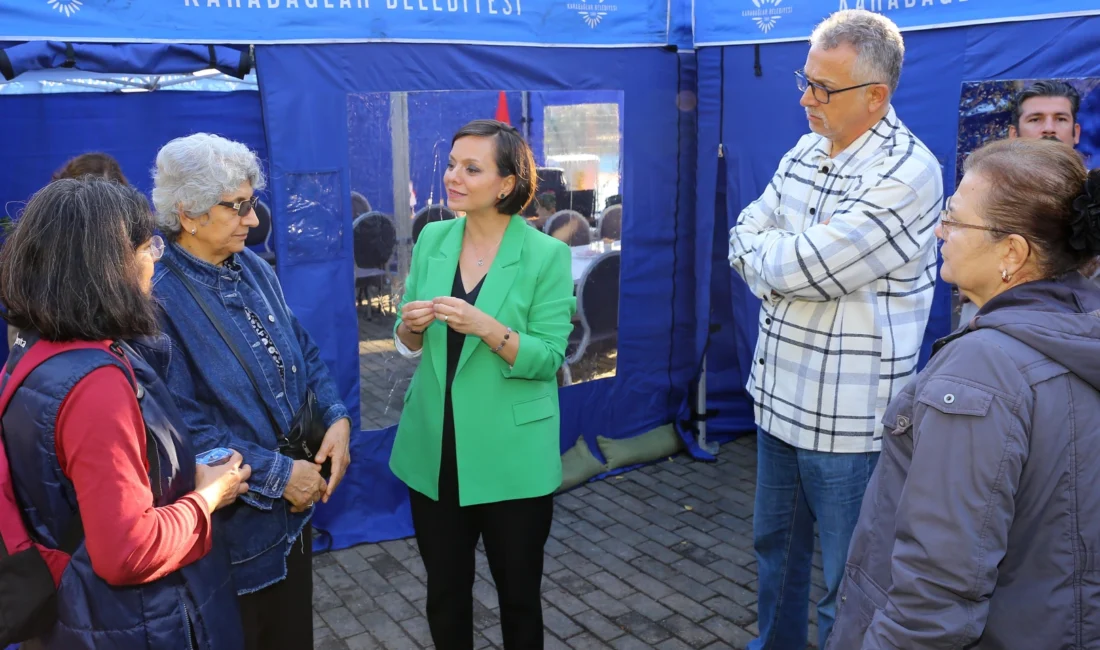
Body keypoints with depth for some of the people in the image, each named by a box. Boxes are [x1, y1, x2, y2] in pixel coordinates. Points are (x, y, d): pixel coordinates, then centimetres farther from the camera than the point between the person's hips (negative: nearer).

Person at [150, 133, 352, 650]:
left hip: (293, 510, 7)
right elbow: (185, 427, -24)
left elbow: (304, 353, 9)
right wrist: (278, 474, -20)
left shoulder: (254, 269, 3)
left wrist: (337, 418, -8)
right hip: (231, 527, -7)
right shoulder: (159, 298, -21)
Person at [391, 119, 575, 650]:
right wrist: (411, 326, -13)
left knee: (519, 593, 15)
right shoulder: (432, 239, 3)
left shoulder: (547, 254, -11)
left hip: (512, 456, -4)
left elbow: (548, 358, -14)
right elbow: (410, 348, 9)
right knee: (444, 590, 19)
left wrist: (486, 328, -28)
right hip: (434, 450, 4)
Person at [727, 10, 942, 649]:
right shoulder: (804, 153, 6)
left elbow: (800, 269, -24)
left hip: (848, 420, -8)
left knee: (847, 588, 7)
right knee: (775, 544, 24)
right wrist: (790, 261, -14)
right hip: (780, 398, 8)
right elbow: (744, 238, 5)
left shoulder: (906, 173, -20)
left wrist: (763, 250, -4)